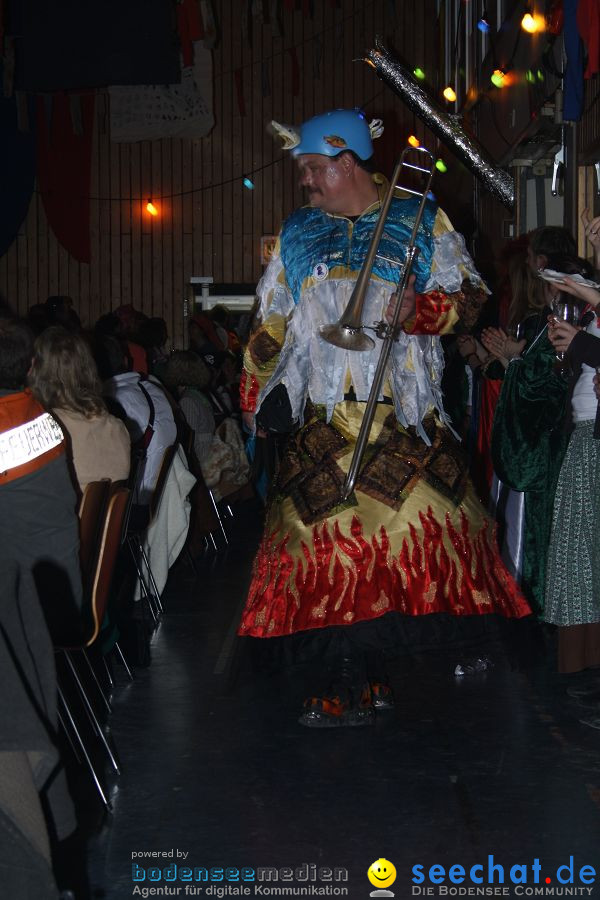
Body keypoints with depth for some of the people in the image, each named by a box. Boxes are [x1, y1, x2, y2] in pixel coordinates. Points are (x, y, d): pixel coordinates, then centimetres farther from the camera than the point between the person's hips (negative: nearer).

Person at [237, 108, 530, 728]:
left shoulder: (421, 221, 8)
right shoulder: (296, 235, 17)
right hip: (322, 417, 2)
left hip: (404, 415, -2)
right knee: (330, 537, -5)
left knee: (417, 526, -11)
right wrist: (258, 395, 11)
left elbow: (470, 294, 6)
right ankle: (359, 678, 4)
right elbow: (271, 324, 19)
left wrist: (419, 309, -13)